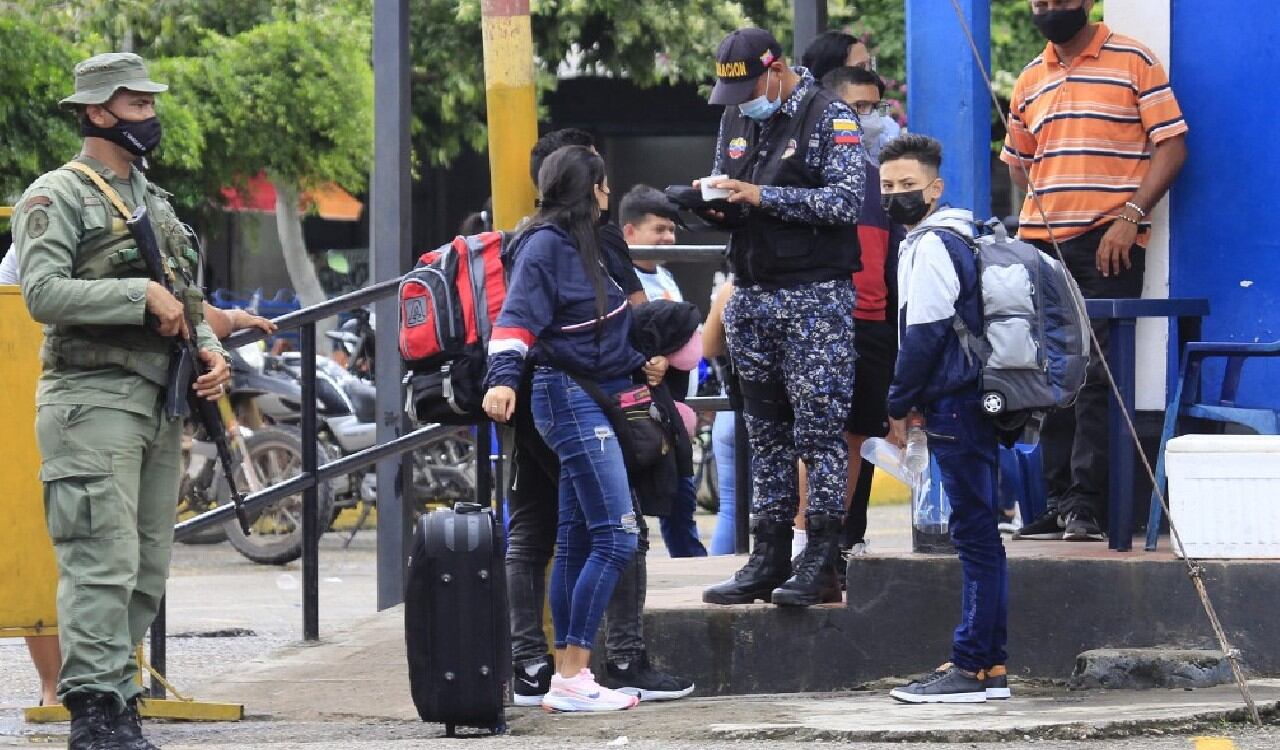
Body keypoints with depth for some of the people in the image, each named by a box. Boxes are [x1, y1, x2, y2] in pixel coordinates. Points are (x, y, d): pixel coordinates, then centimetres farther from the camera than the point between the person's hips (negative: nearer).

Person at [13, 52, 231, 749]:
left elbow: (185, 299, 26)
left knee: (147, 569, 8)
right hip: (94, 398, -8)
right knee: (103, 564, -12)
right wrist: (142, 295, -18)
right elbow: (43, 292, -18)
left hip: (161, 405, 8)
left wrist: (210, 349, 6)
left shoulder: (155, 202, 20)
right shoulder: (56, 197, -5)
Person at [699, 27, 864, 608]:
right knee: (766, 432, 8)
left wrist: (761, 196, -19)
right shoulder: (737, 118, 14)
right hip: (752, 295, 7)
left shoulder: (829, 118, -7)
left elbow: (846, 201, -17)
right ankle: (769, 556, 11)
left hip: (816, 297, -7)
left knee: (819, 428, -7)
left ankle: (821, 560, -6)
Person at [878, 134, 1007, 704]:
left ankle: (971, 667, -9)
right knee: (979, 533, 12)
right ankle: (989, 657, 15)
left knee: (974, 533, -9)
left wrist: (899, 405, -7)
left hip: (954, 405, -10)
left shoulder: (931, 246, -12)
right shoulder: (954, 240, 20)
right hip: (973, 401, 10)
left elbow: (925, 335, -16)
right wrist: (918, 401, 17)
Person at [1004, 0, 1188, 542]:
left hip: (1110, 245, -5)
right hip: (1043, 245, 5)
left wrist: (1130, 216, -14)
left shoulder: (1132, 62, 0)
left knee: (1095, 373, -9)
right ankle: (1058, 501, 8)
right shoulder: (1030, 81, 16)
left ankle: (1086, 505, -10)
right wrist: (1037, 218, 10)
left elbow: (1172, 144, -5)